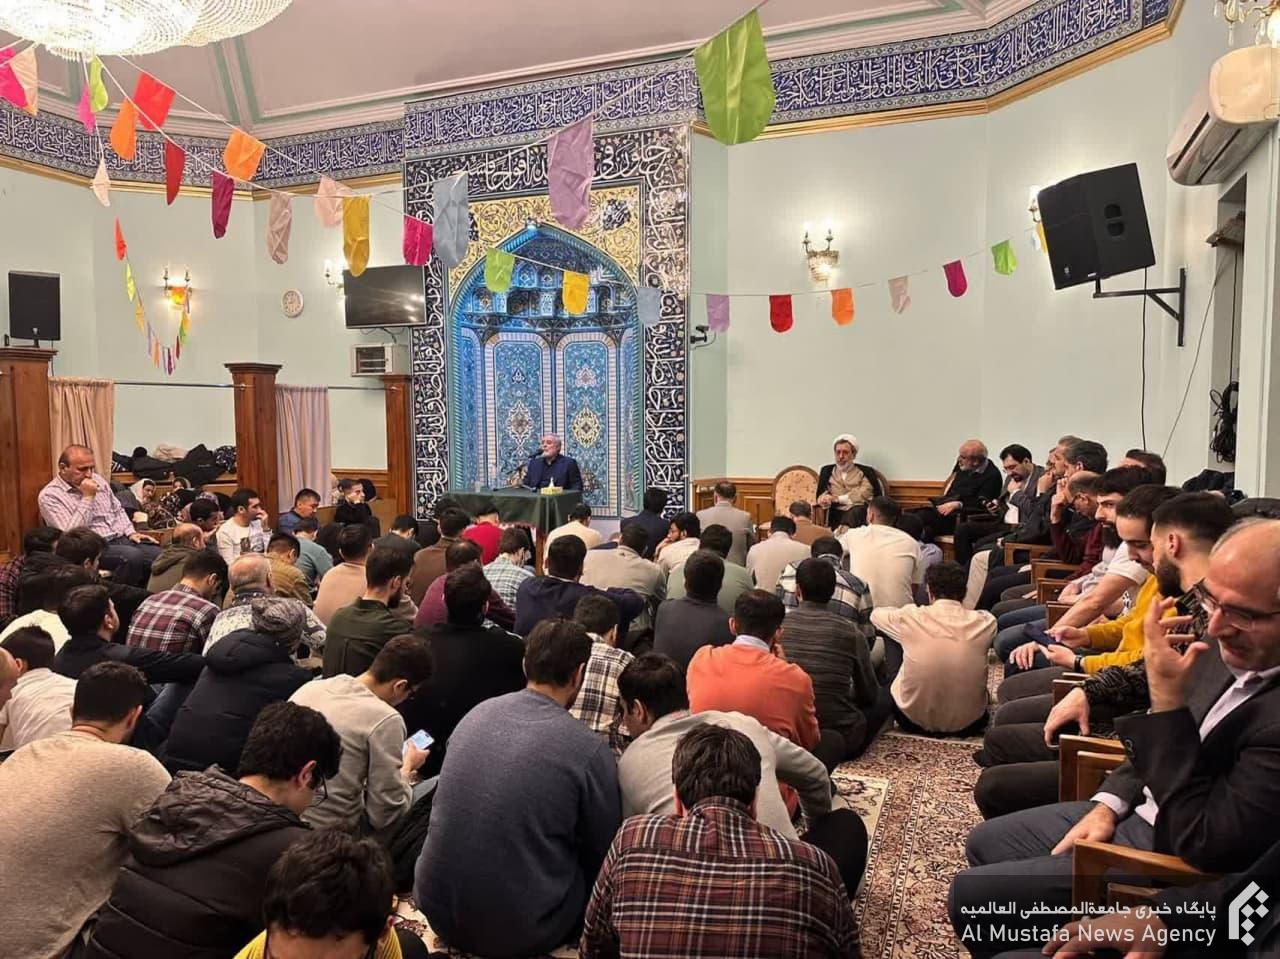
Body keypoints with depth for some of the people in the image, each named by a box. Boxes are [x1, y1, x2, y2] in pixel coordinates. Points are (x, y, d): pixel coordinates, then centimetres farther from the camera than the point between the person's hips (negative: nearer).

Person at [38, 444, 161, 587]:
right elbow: (70, 535, -18)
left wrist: (131, 532, 8)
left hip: (121, 538, 7)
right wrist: (87, 498, -16)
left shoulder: (97, 479, 14)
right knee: (133, 557, -35)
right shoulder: (49, 495, -7)